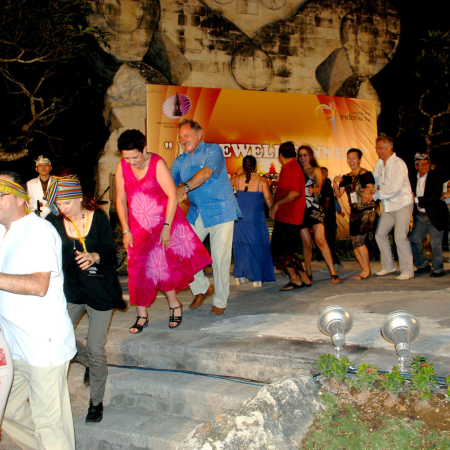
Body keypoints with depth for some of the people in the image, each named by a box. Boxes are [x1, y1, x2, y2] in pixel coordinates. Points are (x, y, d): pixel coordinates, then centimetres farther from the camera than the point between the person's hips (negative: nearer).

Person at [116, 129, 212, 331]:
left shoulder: (157, 164, -14)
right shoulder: (122, 167, -3)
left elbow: (172, 196, -14)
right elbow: (121, 200, 2)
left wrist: (166, 227, -16)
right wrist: (126, 231, -2)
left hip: (164, 222, -3)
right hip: (138, 227, 4)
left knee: (163, 266, -2)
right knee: (138, 269, 1)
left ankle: (174, 305, 21)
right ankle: (142, 316, 13)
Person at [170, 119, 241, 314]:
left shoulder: (213, 150, -6)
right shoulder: (180, 161, 11)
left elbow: (207, 171, -25)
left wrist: (185, 187, -41)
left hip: (220, 211, -5)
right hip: (196, 212, 6)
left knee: (220, 256, -3)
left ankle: (220, 300, 13)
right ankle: (202, 288, 23)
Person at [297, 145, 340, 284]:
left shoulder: (316, 170, 5)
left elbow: (319, 186, -12)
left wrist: (313, 190, -33)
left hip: (314, 208, -3)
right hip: (300, 209, 3)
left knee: (321, 240, -13)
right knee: (307, 242, 1)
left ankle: (333, 272, -11)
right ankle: (308, 274, 10)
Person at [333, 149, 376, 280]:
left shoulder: (365, 174, -8)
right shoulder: (346, 178, 12)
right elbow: (338, 194, 6)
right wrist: (335, 184, -10)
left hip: (366, 211, -7)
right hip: (354, 212, 7)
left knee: (358, 240, -13)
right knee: (354, 243, 5)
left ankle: (367, 270, 0)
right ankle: (365, 270, 17)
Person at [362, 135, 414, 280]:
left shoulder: (398, 164, -15)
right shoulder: (380, 163, 9)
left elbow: (394, 188, -22)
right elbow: (375, 179, 14)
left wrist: (374, 196, -18)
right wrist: (368, 189, -9)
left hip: (402, 204, -8)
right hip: (388, 207, 8)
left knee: (400, 237, -12)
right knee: (380, 234, 8)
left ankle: (407, 271, -4)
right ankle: (388, 266, 18)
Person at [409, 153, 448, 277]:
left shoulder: (436, 176, -8)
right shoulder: (414, 179, 7)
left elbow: (436, 196, -18)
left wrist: (417, 199, -18)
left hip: (435, 215, -5)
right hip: (420, 216, 5)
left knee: (435, 243, -2)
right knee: (414, 240, 3)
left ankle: (438, 269, 13)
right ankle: (423, 265, 21)